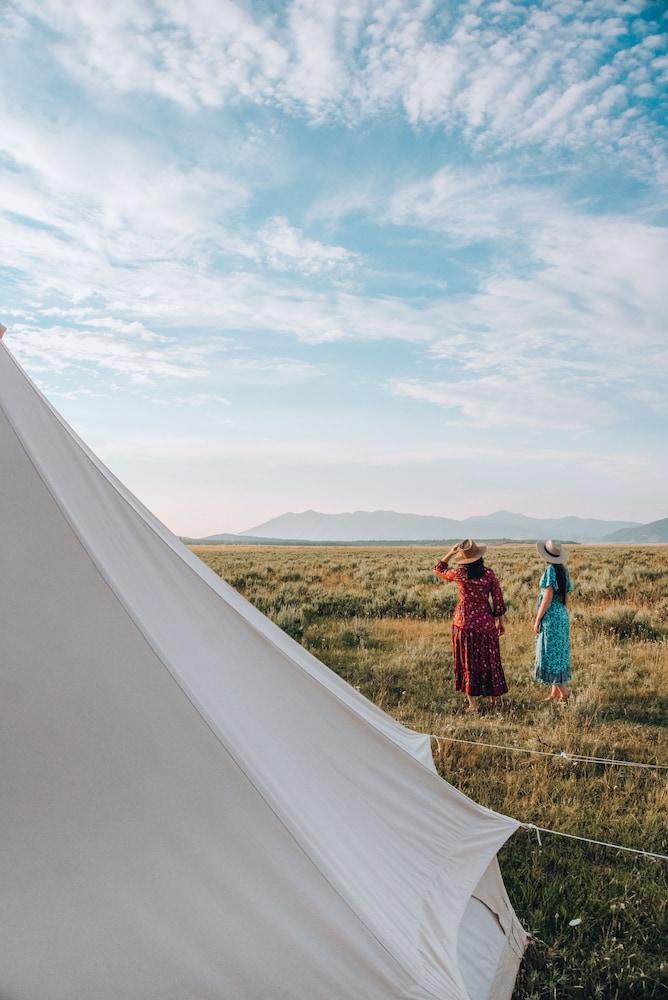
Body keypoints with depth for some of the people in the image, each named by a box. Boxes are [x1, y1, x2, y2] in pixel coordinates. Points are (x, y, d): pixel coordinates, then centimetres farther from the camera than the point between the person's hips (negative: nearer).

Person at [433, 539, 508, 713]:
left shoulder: (458, 574, -10)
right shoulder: (489, 574, -7)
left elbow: (438, 570, 10)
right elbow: (498, 600, -2)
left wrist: (450, 553, 6)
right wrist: (500, 622, 10)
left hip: (464, 622, -1)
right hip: (486, 622, 1)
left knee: (468, 662, 8)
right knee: (488, 660, 17)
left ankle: (473, 703, 12)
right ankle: (492, 693, 31)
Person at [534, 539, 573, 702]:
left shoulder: (551, 570, -15)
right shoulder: (564, 570, 7)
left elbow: (548, 597, -17)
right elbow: (566, 597, 12)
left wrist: (537, 619, -12)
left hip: (551, 617, -8)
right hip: (563, 615, 9)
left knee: (551, 655, -1)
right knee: (558, 654, 12)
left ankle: (564, 693, 0)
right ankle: (555, 693, 19)